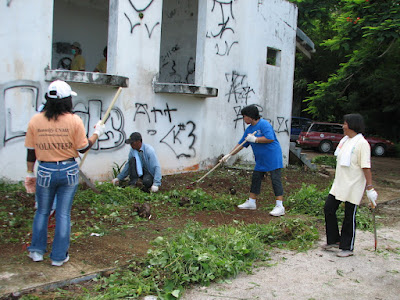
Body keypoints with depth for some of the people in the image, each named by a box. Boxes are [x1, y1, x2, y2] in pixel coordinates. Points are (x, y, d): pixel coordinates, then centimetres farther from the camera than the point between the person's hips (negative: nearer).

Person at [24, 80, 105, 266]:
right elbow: (83, 148, -4)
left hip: (45, 172, 1)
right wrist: (97, 133, 11)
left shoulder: (35, 121, -3)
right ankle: (59, 256, 16)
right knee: (63, 214, 8)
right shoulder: (74, 121, -10)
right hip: (69, 171, -1)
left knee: (42, 212, 19)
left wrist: (30, 173, 12)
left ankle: (37, 251, 27)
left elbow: (31, 151, 2)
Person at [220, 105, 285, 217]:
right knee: (255, 178, 13)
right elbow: (241, 144, 17)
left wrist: (255, 139, -20)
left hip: (273, 157, -9)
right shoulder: (249, 129, 11)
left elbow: (270, 138, -26)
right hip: (260, 159, 9)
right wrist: (229, 155, 14)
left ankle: (280, 206, -7)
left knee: (275, 180, -9)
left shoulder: (264, 124, -14)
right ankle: (251, 202, 25)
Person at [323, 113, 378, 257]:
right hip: (339, 184, 8)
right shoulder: (345, 140, 11)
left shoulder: (362, 143, -15)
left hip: (353, 186, -8)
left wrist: (370, 188, -20)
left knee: (349, 216, 2)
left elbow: (366, 167, -18)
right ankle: (334, 240, 22)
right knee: (328, 208, 7)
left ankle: (347, 248, 15)